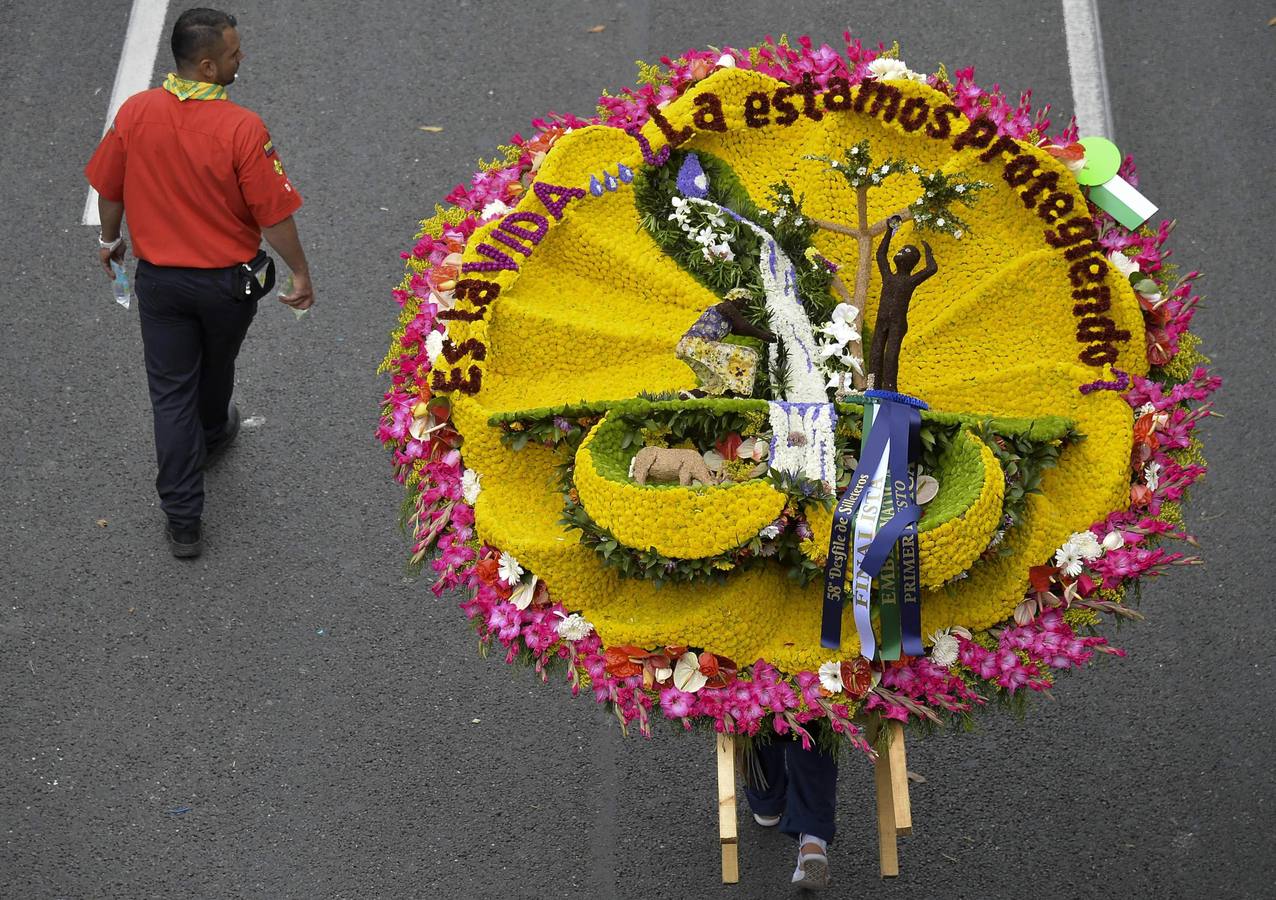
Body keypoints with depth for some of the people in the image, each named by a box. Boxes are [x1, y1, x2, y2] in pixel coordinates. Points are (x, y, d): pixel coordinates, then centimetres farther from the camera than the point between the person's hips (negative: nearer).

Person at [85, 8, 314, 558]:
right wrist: (301, 273, -4)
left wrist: (110, 239, 19)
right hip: (228, 280, -2)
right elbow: (274, 214, -19)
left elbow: (108, 190, 0)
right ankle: (211, 437, 58)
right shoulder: (242, 129, -25)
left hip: (159, 278, 2)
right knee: (216, 367, 27)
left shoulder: (135, 112, -14)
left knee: (170, 390, 9)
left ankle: (183, 521, 10)